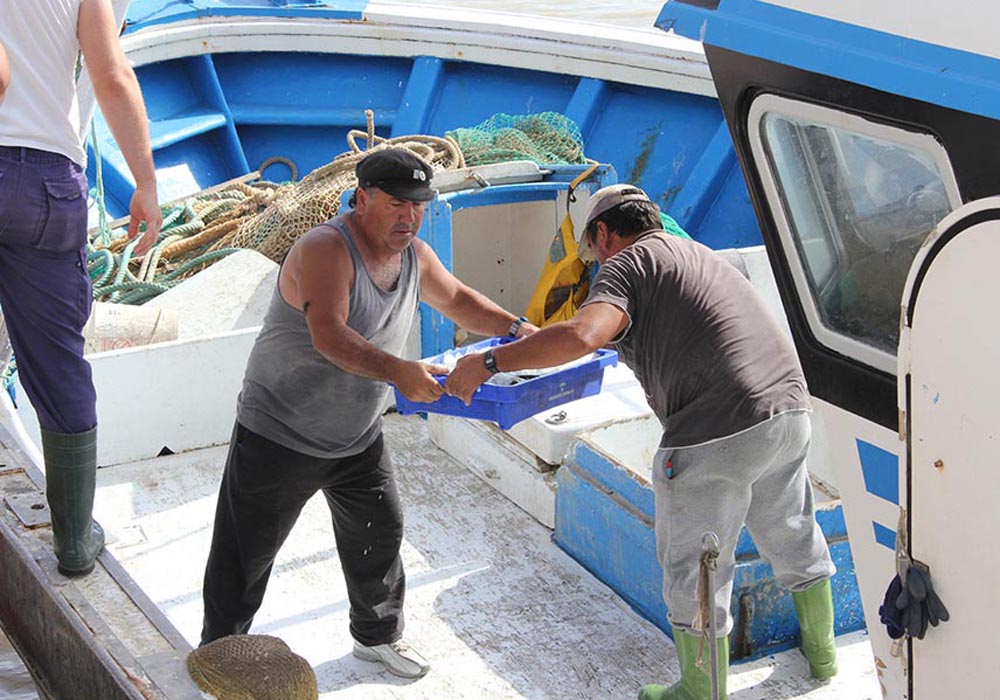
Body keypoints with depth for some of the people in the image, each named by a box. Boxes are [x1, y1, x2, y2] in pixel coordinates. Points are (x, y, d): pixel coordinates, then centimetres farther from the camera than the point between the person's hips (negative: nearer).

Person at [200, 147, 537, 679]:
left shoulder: (414, 257, 1)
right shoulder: (325, 249, -26)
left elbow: (456, 300, 18)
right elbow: (330, 337, -38)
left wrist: (516, 329, 2)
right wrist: (399, 372, -49)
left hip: (359, 437, 7)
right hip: (279, 435, -7)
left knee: (380, 535, 19)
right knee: (246, 555, 4)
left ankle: (377, 636, 41)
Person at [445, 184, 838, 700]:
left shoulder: (630, 263, -3)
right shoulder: (694, 252, 23)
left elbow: (582, 334, -22)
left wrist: (489, 363, -17)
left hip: (717, 435, -9)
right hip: (789, 411, 9)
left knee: (693, 570, 8)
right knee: (793, 537, 27)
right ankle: (820, 650, 46)